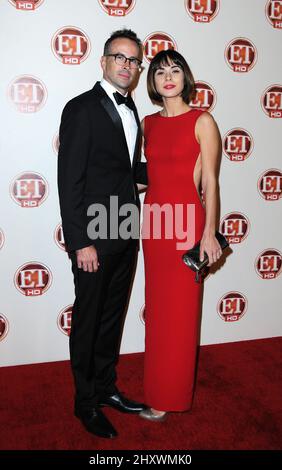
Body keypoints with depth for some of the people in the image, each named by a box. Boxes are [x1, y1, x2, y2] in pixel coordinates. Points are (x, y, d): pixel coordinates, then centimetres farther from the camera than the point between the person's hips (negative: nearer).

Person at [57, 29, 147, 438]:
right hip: (94, 238, -7)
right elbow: (69, 181, -15)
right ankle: (86, 401, 27)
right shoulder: (82, 109, -10)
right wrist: (81, 243, -19)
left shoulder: (130, 110, 13)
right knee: (88, 321, 8)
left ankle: (106, 387, 36)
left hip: (125, 236, 7)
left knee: (113, 317, 18)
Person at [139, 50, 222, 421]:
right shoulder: (148, 123, 11)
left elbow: (210, 182, -7)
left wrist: (209, 233, -11)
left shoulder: (202, 121, -4)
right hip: (153, 217, 5)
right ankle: (158, 381, 32)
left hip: (186, 219, -5)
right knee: (157, 306, 13)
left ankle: (168, 397, 21)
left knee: (179, 310, 4)